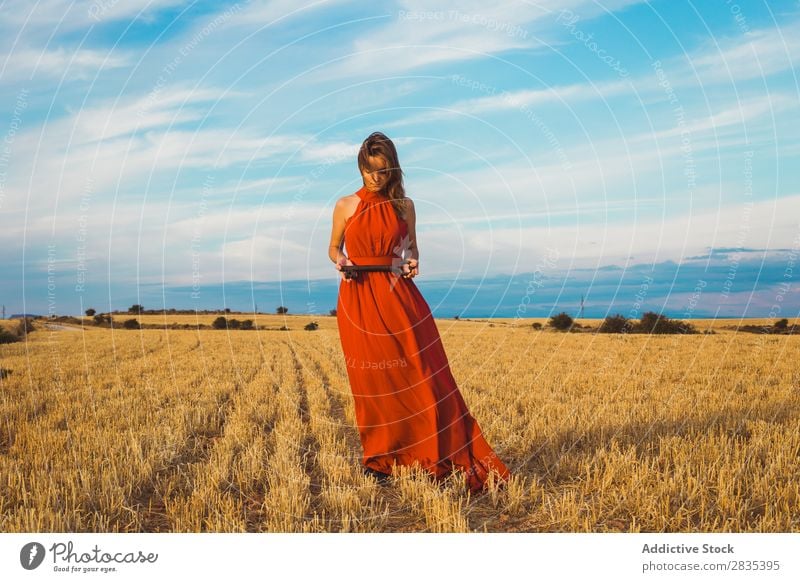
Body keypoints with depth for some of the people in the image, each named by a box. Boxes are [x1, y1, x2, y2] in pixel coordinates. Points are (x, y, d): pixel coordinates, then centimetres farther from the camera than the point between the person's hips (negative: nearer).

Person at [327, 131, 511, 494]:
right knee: (372, 382, 3)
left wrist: (412, 264, -6)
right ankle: (378, 459, 18)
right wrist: (339, 261, -8)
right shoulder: (345, 206, 6)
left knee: (422, 375, -6)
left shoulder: (404, 206, 9)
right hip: (358, 300, 0)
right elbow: (334, 248, 15)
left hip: (398, 296, 0)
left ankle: (447, 458, 0)